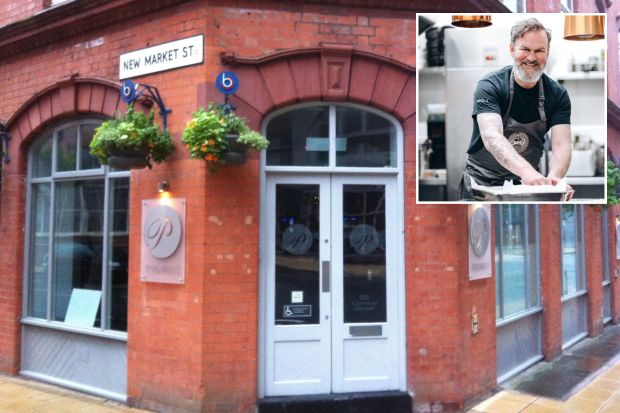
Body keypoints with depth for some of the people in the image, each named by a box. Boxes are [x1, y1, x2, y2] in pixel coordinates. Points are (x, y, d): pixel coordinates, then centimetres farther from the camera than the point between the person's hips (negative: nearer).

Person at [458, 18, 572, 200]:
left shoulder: (557, 94, -1)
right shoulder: (489, 86, -13)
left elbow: (561, 144, -11)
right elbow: (491, 137, -29)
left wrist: (553, 177, -34)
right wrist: (526, 171, -45)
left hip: (530, 183, 4)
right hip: (483, 179, -3)